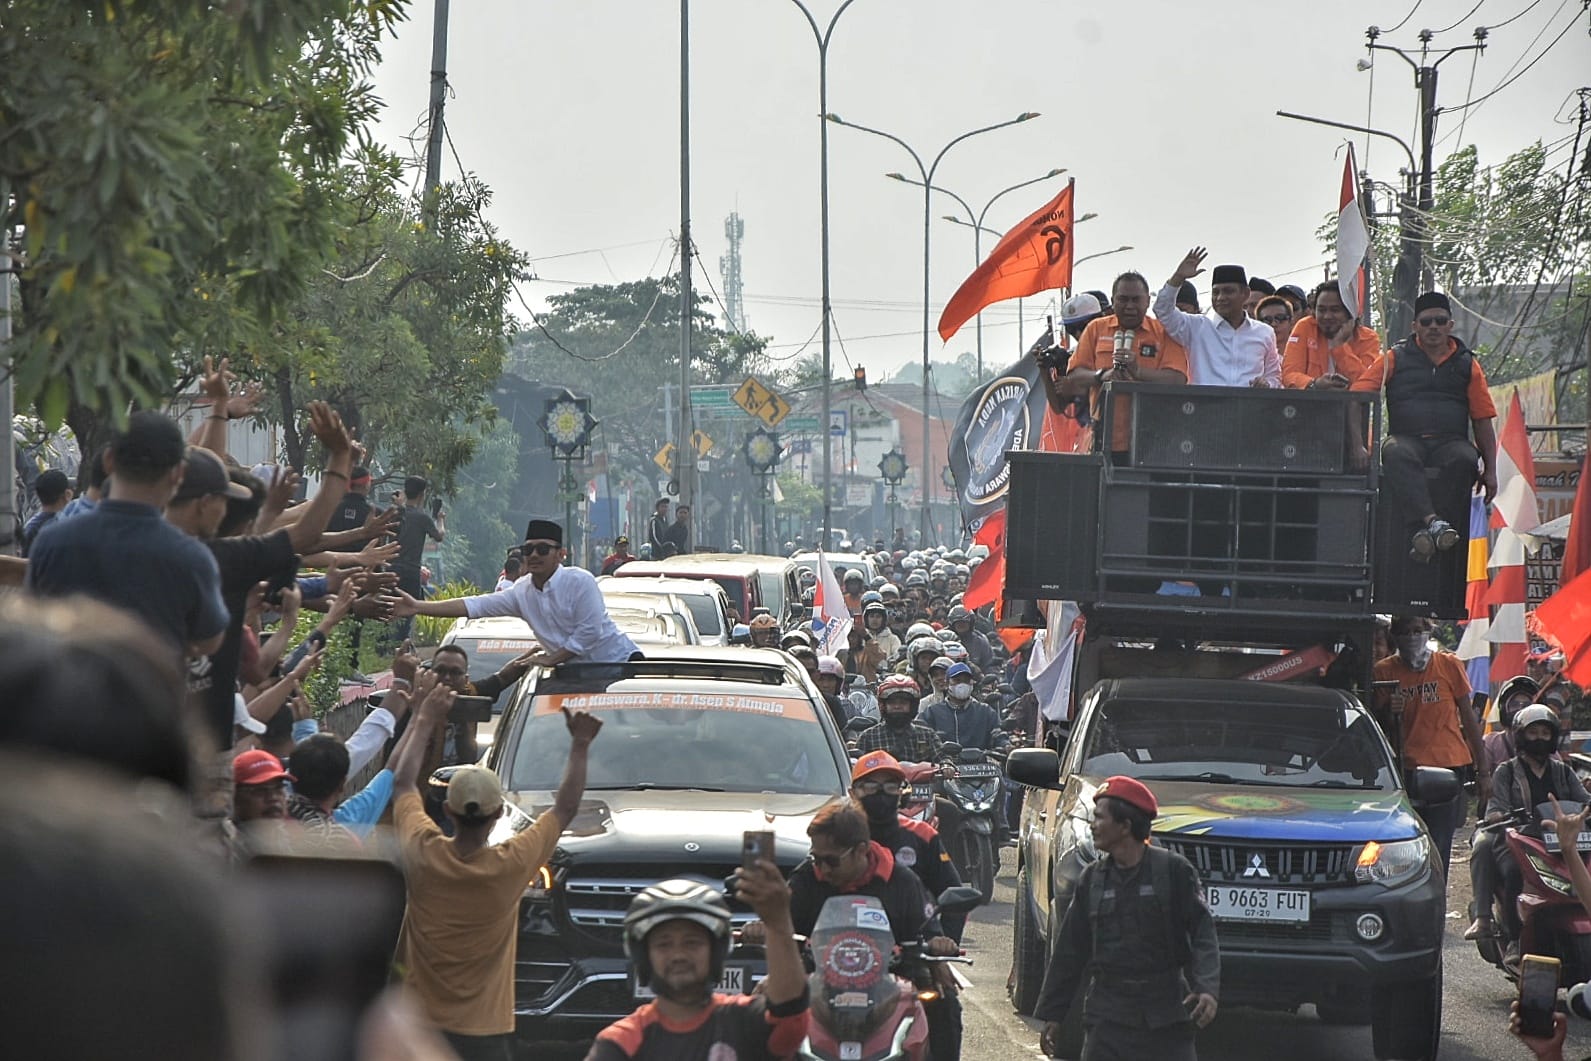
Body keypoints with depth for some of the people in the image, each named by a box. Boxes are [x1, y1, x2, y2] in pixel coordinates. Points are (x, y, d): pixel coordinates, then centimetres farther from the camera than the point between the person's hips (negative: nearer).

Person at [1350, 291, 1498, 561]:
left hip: (1451, 441, 1)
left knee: (1466, 459, -35)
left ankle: (1421, 532, -37)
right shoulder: (1395, 359, 12)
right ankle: (1433, 521, -54)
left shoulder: (1466, 364, 18)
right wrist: (1357, 445, -15)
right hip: (1407, 438, -1)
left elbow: (1483, 420, 18)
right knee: (1396, 454, -38)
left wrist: (1490, 470, 8)